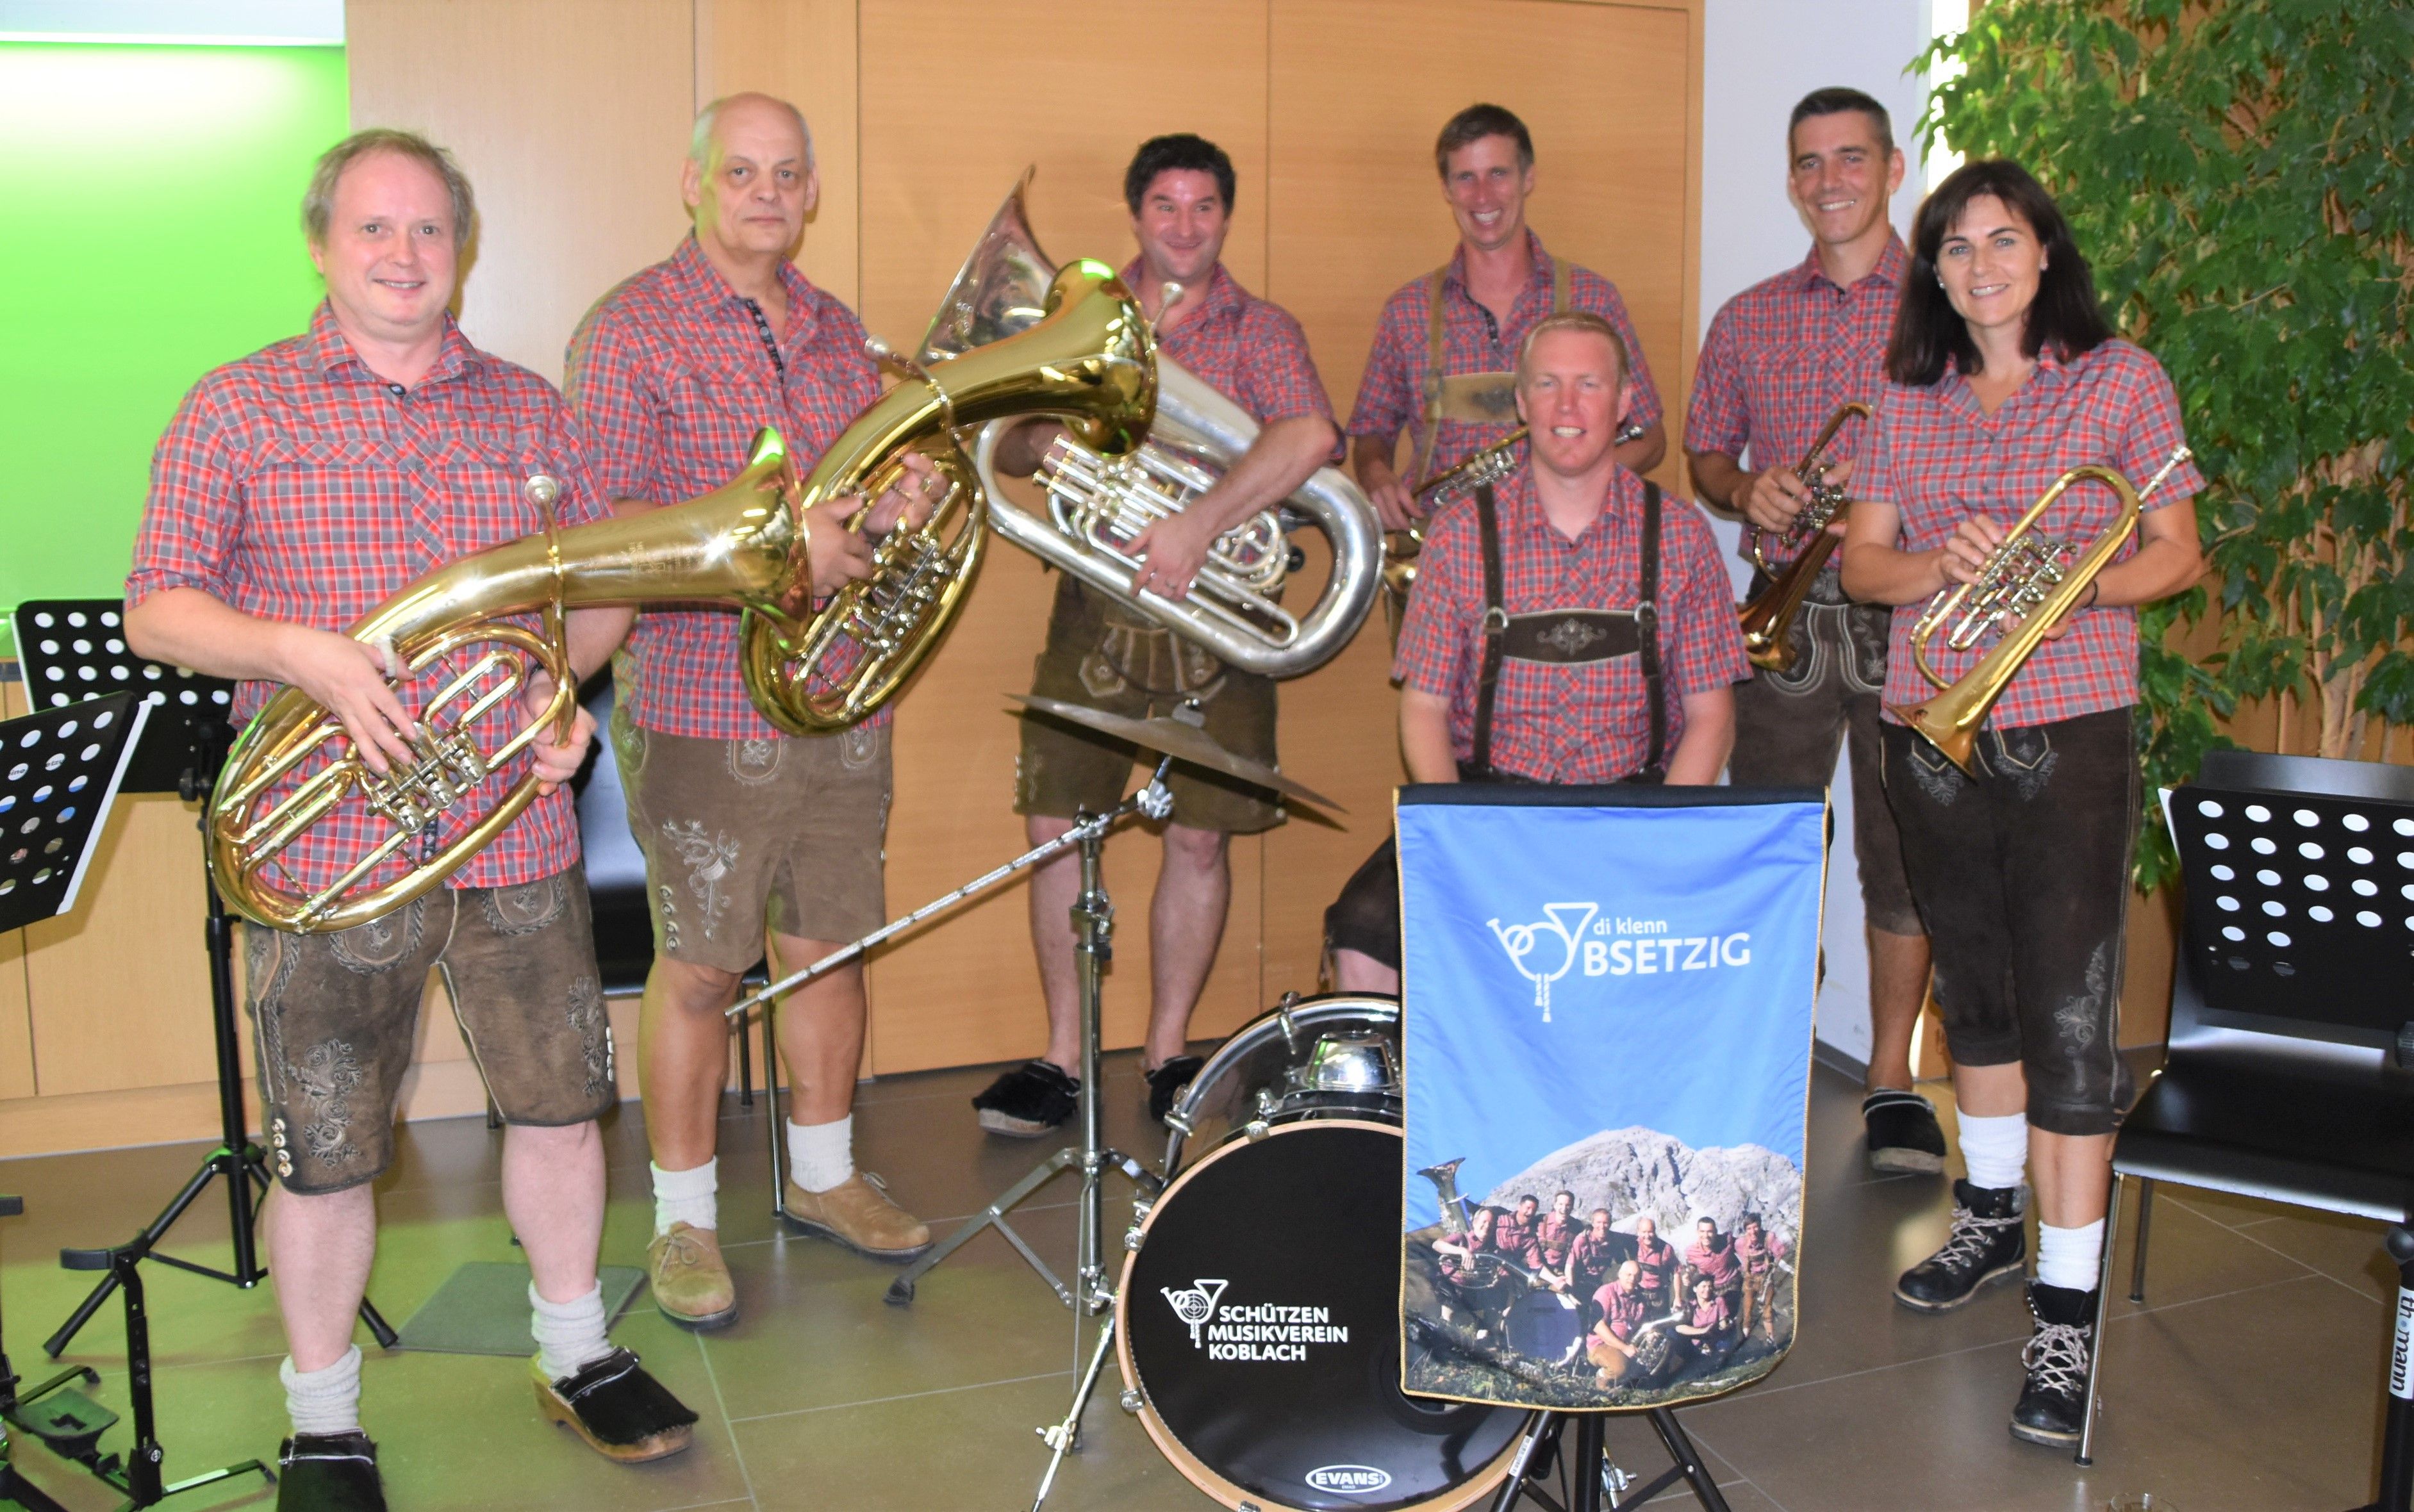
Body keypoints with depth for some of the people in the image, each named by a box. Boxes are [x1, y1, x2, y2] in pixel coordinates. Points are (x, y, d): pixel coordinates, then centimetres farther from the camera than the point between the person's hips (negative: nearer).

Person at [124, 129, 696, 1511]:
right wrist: (299, 650, -20)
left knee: (562, 1100, 13)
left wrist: (565, 681, -6)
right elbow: (157, 612, -2)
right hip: (328, 848, -3)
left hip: (518, 827, 3)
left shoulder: (530, 410, 9)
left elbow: (605, 584, 14)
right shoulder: (238, 411, 0)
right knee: (324, 1151, 7)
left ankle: (578, 1354, 35)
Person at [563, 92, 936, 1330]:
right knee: (698, 968, 3)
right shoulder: (630, 331, -6)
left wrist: (899, 504, -3)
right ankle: (684, 1219, 18)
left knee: (832, 946, 14)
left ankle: (822, 1173, 31)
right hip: (705, 710, -6)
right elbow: (602, 521, -15)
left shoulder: (837, 332, 14)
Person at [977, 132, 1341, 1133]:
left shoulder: (1259, 332, 1)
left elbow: (1310, 437, -19)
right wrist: (1044, 440, -15)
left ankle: (1169, 1053, 18)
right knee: (1055, 823, -1)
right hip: (1096, 606, 2)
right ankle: (1062, 1059, 12)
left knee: (1200, 834, 3)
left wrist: (1198, 527, -27)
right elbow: (1006, 446, 9)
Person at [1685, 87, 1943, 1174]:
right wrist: (1746, 488, -6)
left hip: (1910, 616, -1)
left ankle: (1891, 1083, 17)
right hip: (1783, 616, 2)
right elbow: (1703, 452, 16)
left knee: (1904, 858, 4)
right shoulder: (1747, 320, 11)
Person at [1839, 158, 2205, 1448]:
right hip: (1932, 728, 4)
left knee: (2069, 1012, -7)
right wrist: (1942, 565, -15)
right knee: (1974, 986, 16)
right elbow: (1862, 563, 6)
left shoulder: (2120, 379, 1)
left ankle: (2066, 1308, -1)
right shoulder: (1908, 402, 10)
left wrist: (2071, 587, -18)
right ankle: (1994, 1212, 35)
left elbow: (2176, 554, 1)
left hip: (2068, 733, -4)